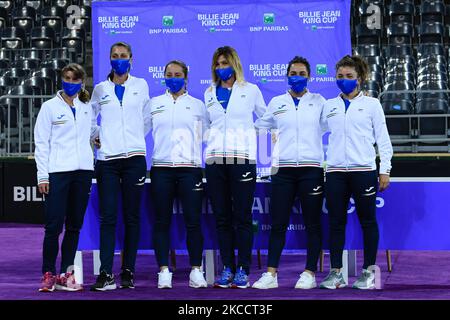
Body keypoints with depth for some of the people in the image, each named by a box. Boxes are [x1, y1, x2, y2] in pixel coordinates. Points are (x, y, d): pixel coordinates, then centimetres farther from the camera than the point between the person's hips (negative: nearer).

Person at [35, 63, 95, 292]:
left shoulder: (87, 108, 14)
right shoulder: (50, 106, 3)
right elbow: (41, 143, 0)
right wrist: (42, 176, -7)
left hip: (83, 171, 4)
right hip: (57, 172, -4)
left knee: (75, 226, 5)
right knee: (54, 226, -8)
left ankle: (66, 274, 10)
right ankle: (48, 274, 1)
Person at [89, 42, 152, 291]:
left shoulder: (140, 86, 9)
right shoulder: (100, 89, 10)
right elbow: (89, 118, 21)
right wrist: (96, 137, 12)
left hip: (134, 158, 0)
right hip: (107, 159, 1)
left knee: (131, 217, 1)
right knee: (107, 217, -4)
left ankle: (128, 272, 7)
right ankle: (106, 274, -4)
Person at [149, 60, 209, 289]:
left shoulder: (198, 105, 12)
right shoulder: (154, 103, 15)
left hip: (190, 168, -1)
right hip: (161, 168, 1)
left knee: (193, 221, -4)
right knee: (162, 222, 1)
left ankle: (196, 270, 3)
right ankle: (164, 271, 5)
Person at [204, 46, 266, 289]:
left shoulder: (250, 90, 8)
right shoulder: (209, 93, 16)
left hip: (242, 158, -3)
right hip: (215, 159, 3)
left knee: (242, 218, -4)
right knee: (222, 218, 3)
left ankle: (243, 270, 0)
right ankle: (227, 268, 8)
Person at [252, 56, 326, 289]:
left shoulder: (318, 102, 9)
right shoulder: (277, 103, 12)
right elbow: (258, 126, 22)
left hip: (311, 168, -1)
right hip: (283, 168, 1)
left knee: (312, 223, 2)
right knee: (278, 223, 1)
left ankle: (310, 274, 8)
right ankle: (271, 274, 3)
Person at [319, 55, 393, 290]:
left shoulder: (372, 104, 7)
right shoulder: (328, 106, 14)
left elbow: (383, 138, 6)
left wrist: (385, 170, -1)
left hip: (363, 170, -2)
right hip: (335, 171, 3)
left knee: (367, 221, 2)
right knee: (336, 222, 2)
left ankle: (369, 272, 9)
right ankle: (335, 272, 7)